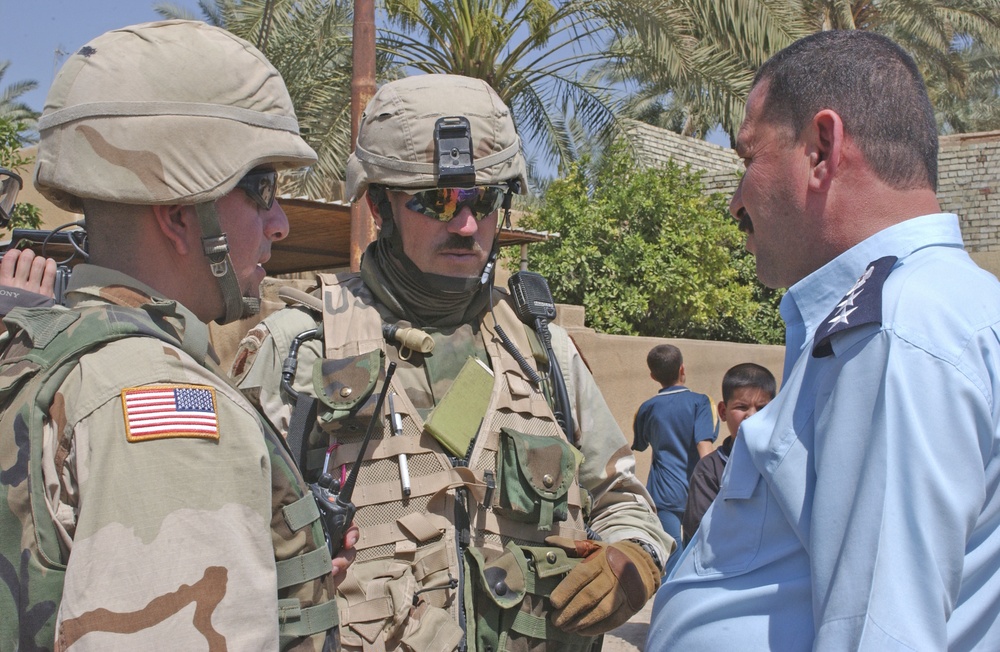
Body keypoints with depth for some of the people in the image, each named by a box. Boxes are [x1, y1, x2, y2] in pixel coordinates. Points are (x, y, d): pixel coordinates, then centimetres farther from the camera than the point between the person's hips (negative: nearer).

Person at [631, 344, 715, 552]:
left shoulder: (647, 408, 5)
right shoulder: (698, 402, -5)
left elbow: (639, 445, 20)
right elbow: (704, 446, -16)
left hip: (663, 494, 1)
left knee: (670, 554, -3)